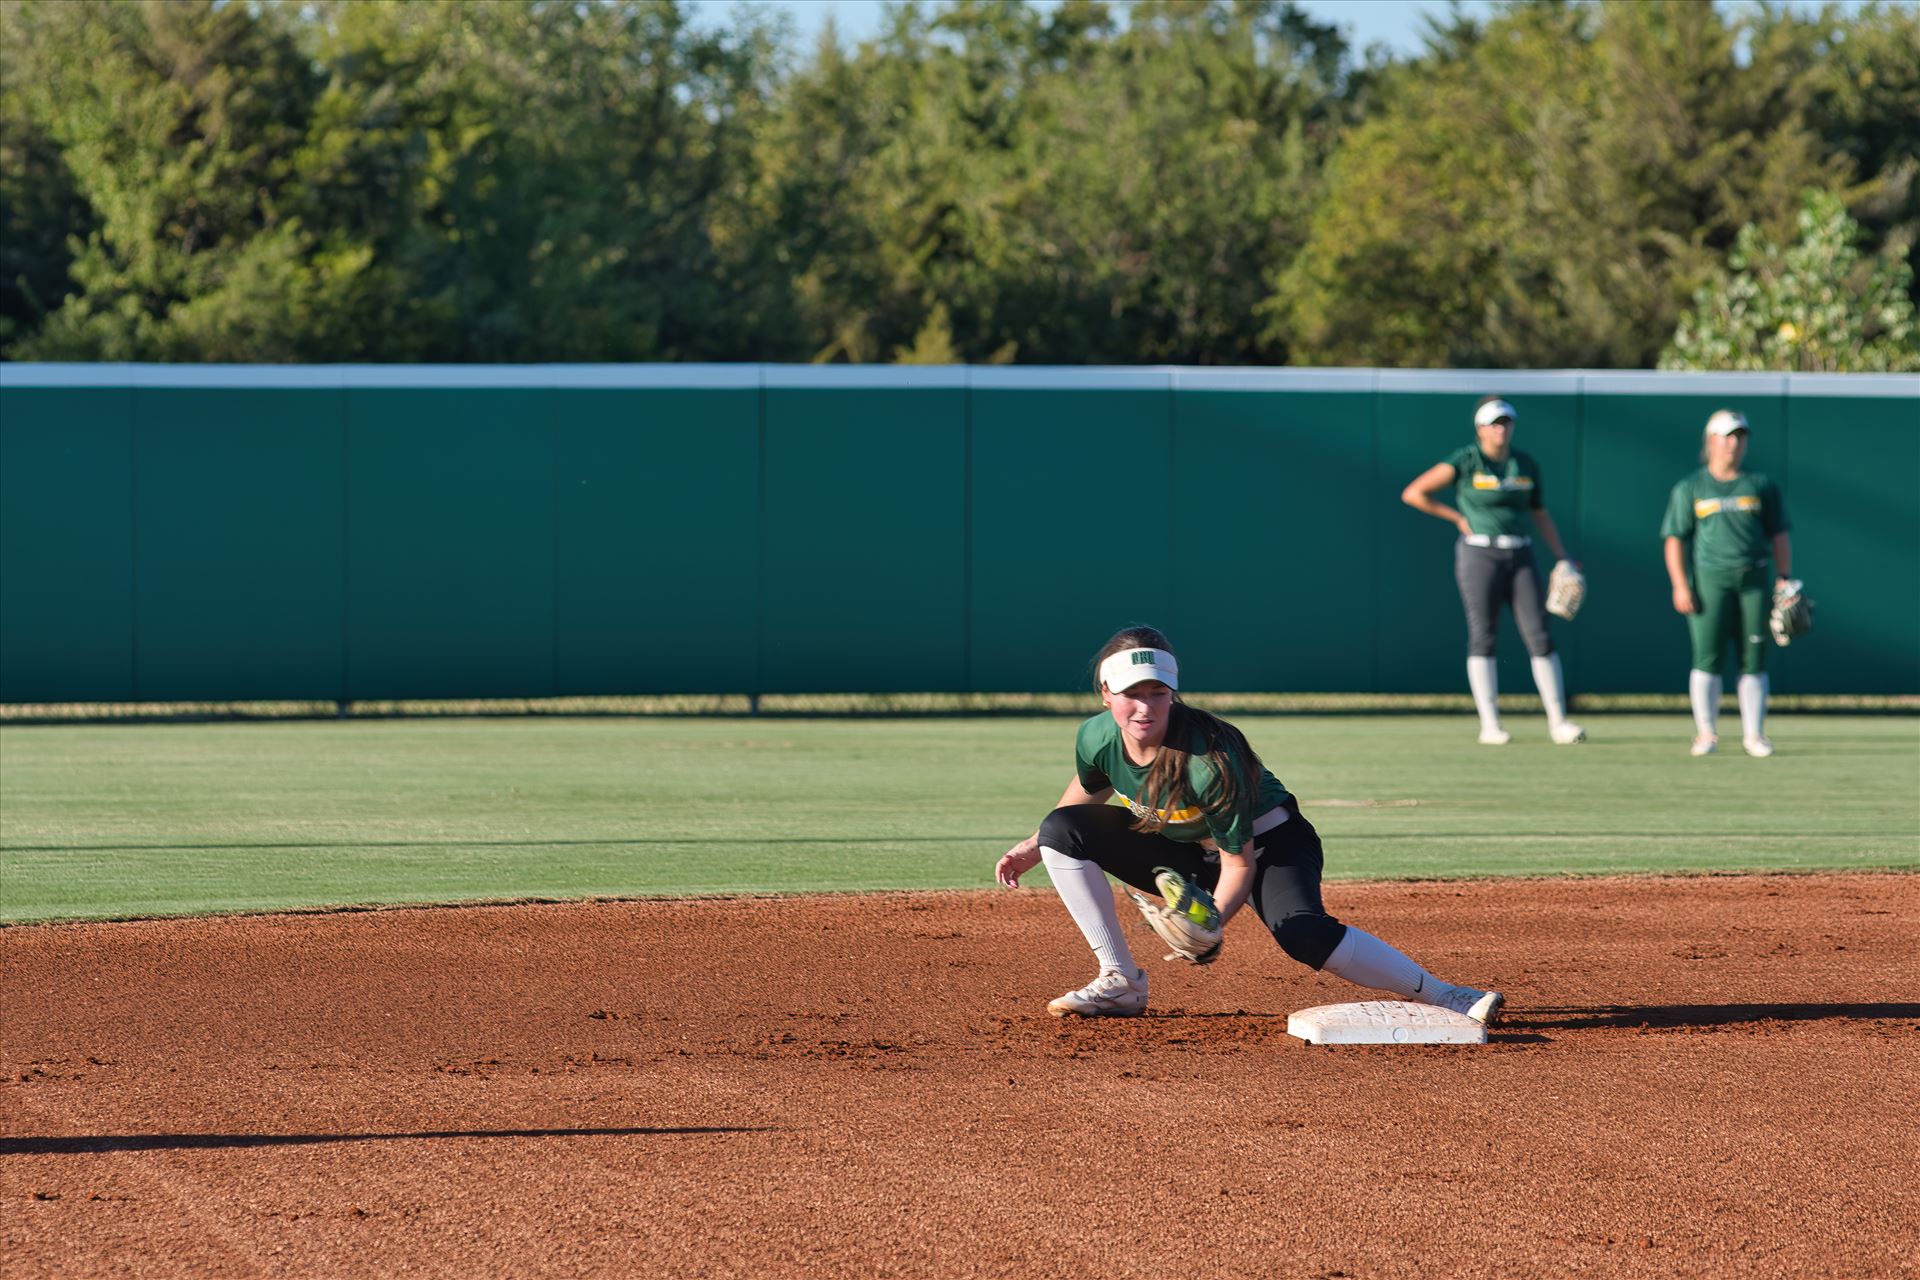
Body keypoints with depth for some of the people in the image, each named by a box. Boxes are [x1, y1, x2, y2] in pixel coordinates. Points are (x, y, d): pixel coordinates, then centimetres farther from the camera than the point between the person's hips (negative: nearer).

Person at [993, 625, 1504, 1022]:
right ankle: (1121, 983, -2)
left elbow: (1240, 864, -25)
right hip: (1183, 854, 7)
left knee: (1302, 932, -36)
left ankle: (1444, 997, -33)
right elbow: (1090, 788, 10)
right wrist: (1035, 846, 15)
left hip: (1267, 846, -7)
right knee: (1064, 830, -9)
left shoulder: (1209, 761, -34)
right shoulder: (1097, 739, -17)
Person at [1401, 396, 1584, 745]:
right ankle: (1490, 726, 1)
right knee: (1482, 637, -3)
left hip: (1520, 558, 4)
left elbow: (1540, 515, 19)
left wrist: (1562, 557, 10)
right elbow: (1412, 493, -5)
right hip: (1479, 556, -4)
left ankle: (1558, 723, 0)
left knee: (1540, 637, -2)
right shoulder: (1465, 462, -6)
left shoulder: (1526, 466, 9)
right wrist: (1459, 518, -4)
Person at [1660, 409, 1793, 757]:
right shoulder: (1689, 489, 8)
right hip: (1710, 580, -2)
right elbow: (1675, 539, 4)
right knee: (1708, 657, -8)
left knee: (1754, 659, 0)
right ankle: (1706, 734, -2)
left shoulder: (1761, 486, 13)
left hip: (1754, 580, 2)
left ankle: (1754, 734, 5)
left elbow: (1779, 535, 13)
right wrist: (1680, 586, -7)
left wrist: (1785, 579, 3)